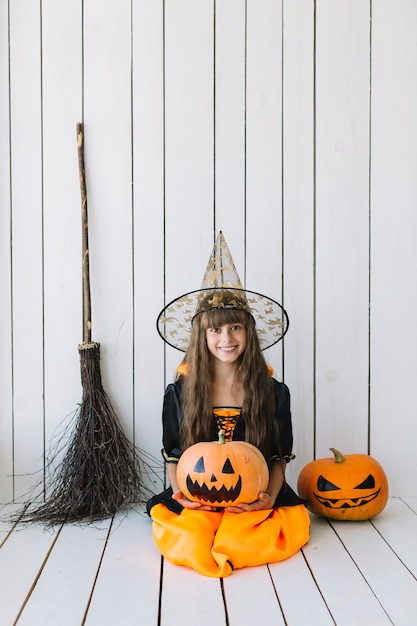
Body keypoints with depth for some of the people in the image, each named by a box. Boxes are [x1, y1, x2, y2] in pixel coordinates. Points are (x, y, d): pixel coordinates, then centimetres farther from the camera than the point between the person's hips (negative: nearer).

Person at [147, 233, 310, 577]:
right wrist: (180, 493, -13)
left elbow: (279, 459, 5)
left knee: (236, 544, -27)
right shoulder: (179, 391, 0)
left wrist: (270, 497, -14)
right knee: (192, 545, -27)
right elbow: (173, 457, 7)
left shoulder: (274, 392, 0)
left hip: (253, 499, 0)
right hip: (197, 500, 0)